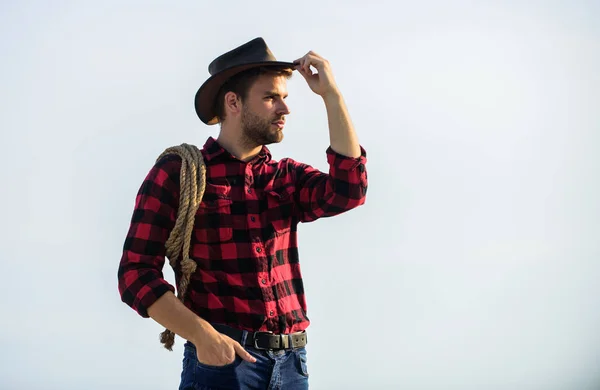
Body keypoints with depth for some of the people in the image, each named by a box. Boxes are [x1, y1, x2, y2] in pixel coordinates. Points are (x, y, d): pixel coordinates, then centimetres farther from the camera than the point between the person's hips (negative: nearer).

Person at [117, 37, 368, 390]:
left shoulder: (288, 178, 11)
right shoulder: (176, 173, -3)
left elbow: (348, 192, -8)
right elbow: (137, 273, -7)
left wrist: (331, 94, -4)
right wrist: (201, 334, -21)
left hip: (293, 362, 5)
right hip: (222, 357, -5)